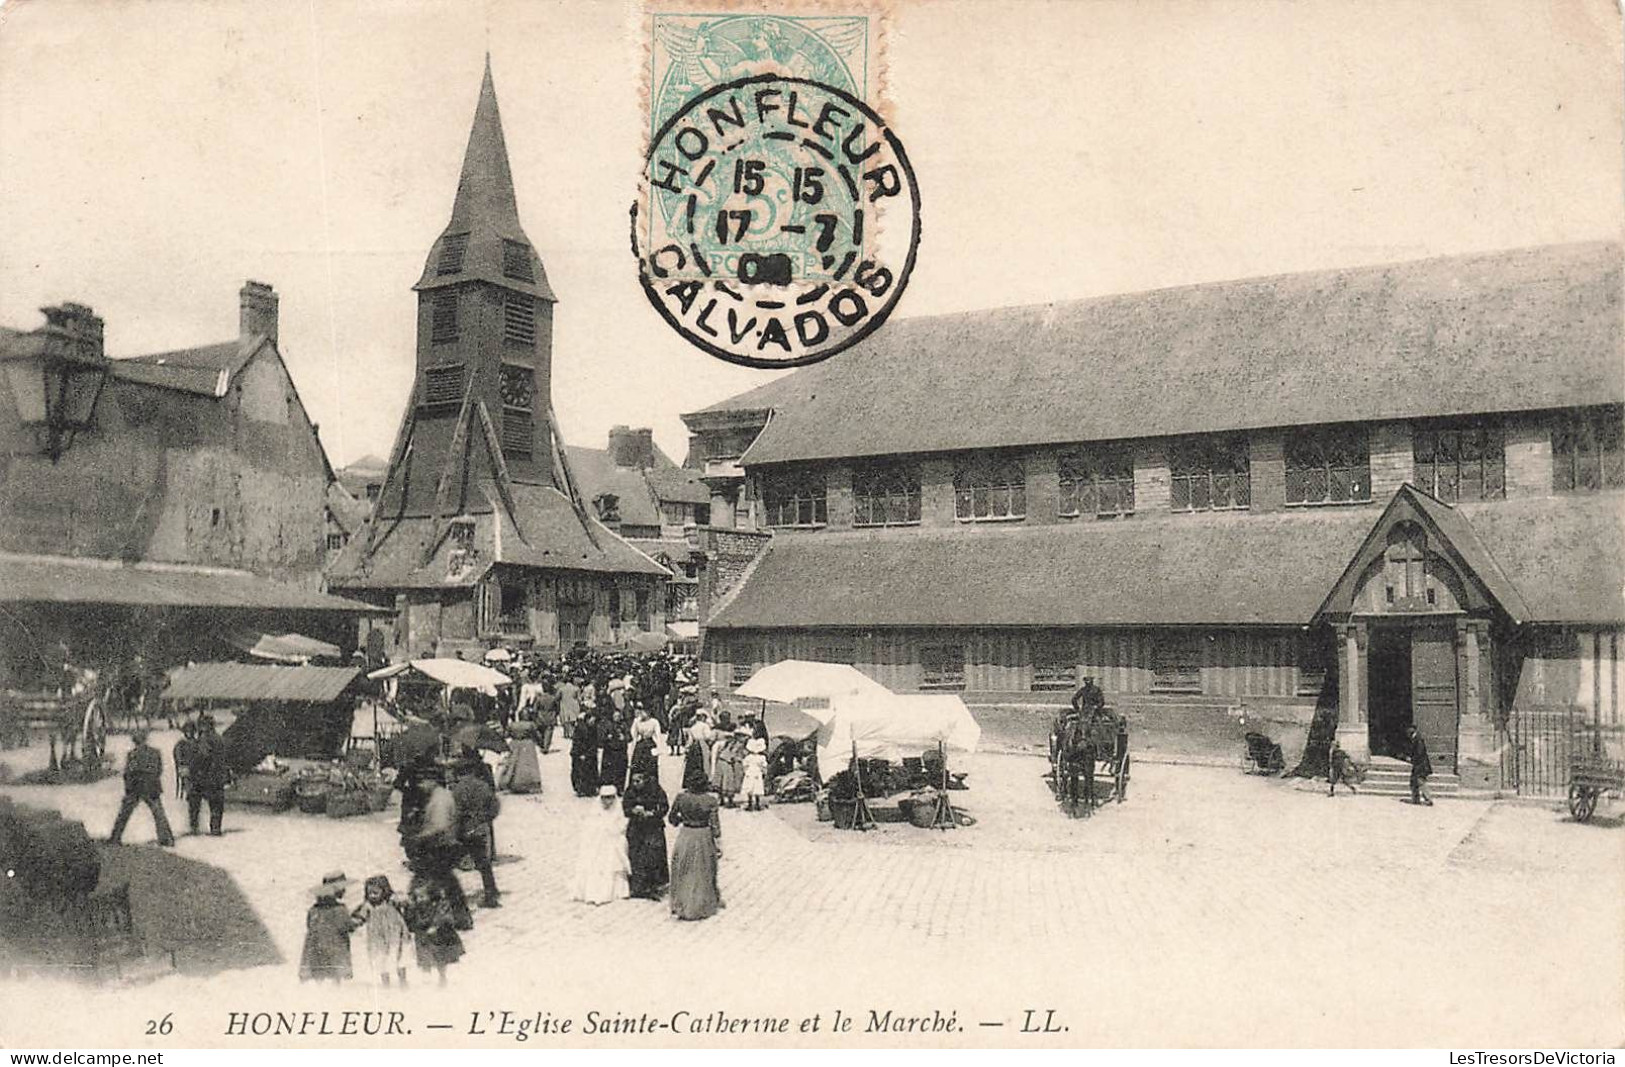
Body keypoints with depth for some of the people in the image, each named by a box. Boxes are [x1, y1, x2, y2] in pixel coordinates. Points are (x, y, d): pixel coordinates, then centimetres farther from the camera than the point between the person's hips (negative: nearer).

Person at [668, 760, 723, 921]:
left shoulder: (681, 797, -10)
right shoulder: (710, 800, -14)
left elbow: (672, 819, 0)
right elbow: (715, 824, -12)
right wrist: (718, 843, -5)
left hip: (685, 836, 0)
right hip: (704, 837, 0)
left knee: (683, 873, 13)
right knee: (703, 873, 16)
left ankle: (681, 906, 15)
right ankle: (704, 906, 27)